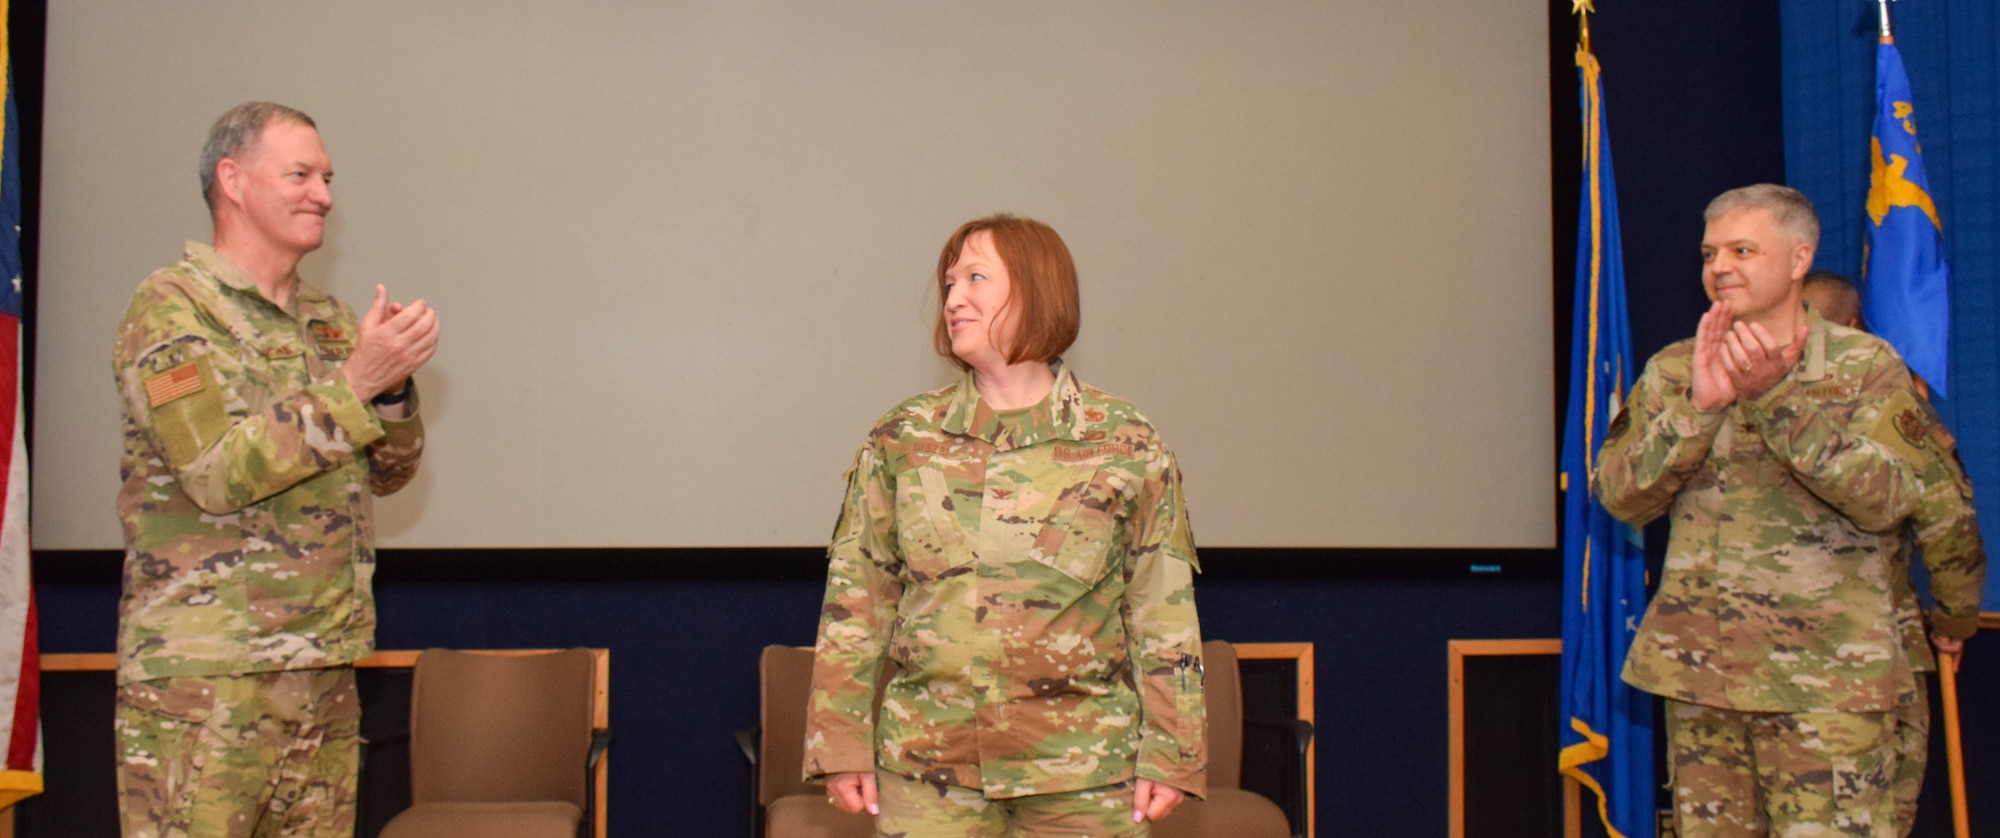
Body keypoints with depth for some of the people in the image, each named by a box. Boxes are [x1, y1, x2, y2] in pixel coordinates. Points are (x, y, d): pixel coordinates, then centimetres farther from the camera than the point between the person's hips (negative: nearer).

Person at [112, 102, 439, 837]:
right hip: (202, 674, -6)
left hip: (325, 670, 7)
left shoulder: (328, 320, 15)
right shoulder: (172, 305, -6)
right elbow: (219, 471, -17)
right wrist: (353, 382, -17)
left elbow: (388, 473, 14)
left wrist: (394, 385, -5)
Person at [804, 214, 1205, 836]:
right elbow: (855, 600, 6)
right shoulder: (902, 439, 4)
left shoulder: (1125, 444, 0)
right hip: (927, 767, 1)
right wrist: (843, 745, 2)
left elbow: (1162, 609, 2)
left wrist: (1169, 755, -1)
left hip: (1083, 772, -1)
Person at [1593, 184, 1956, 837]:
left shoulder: (1865, 366, -1)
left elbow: (1884, 499, -15)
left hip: (1824, 680, -3)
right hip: (1697, 671, 4)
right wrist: (1699, 405, -16)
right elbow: (1619, 495, -3)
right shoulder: (1673, 372, 8)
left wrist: (1773, 396, -21)